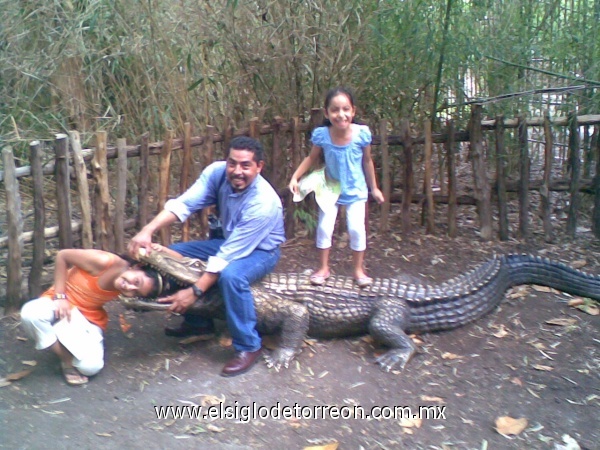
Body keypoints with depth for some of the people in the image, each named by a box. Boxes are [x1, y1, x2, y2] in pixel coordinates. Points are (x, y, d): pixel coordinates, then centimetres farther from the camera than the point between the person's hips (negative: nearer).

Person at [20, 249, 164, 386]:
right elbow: (62, 255, -16)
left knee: (91, 366, -26)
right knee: (31, 313, -38)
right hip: (60, 303, -1)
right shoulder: (104, 262, -29)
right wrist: (60, 296, -20)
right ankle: (67, 361, -13)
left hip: (88, 319, 1)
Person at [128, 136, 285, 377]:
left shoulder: (263, 203, -35)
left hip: (261, 250, -7)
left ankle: (248, 346, -18)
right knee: (174, 253, -2)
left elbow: (227, 255, -35)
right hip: (229, 241, 7)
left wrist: (195, 291, -35)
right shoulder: (217, 172, -19)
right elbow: (184, 203, -26)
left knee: (230, 275, -37)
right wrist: (148, 230, -42)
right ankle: (199, 322, 13)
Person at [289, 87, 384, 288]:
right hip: (330, 188, 1)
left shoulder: (362, 133, -21)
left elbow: (367, 161, -6)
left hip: (356, 190, -1)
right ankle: (323, 268, 20)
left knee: (356, 228, -4)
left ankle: (358, 270, 15)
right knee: (324, 227, 2)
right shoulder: (321, 134, -21)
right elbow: (311, 158, -3)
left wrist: (374, 188, 2)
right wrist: (295, 177, -12)